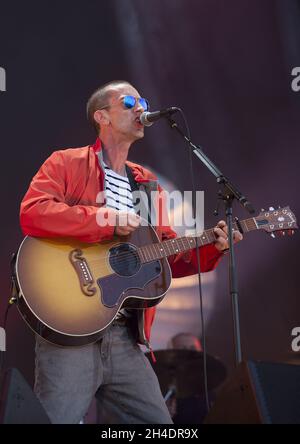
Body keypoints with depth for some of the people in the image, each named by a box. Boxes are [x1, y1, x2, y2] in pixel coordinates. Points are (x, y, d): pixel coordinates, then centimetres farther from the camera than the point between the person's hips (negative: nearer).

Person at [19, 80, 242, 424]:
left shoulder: (146, 183, 20)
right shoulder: (66, 163, 2)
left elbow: (169, 259, 20)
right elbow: (32, 214, -17)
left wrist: (211, 248, 2)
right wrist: (107, 219, -17)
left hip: (126, 336, 6)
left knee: (157, 422, 6)